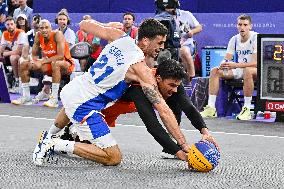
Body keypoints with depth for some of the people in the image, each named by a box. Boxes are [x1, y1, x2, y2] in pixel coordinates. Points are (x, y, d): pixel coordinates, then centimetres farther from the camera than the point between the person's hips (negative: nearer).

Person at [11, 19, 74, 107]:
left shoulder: (57, 35, -22)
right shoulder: (38, 36, -4)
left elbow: (60, 56, -29)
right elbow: (34, 55, 4)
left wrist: (42, 62, -29)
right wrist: (35, 60, -21)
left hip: (65, 64, -7)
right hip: (49, 64, 7)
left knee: (55, 63, -41)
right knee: (24, 64, -2)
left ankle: (54, 99, -36)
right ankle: (26, 97, 4)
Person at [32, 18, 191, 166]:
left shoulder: (120, 37, -3)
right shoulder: (140, 69, -19)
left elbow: (84, 25, 12)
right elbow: (163, 110, -20)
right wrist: (184, 145, -18)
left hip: (69, 90, 9)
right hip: (84, 106, -8)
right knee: (114, 158, -8)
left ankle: (49, 136, 65)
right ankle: (57, 145, -7)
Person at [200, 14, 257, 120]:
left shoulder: (256, 38, -17)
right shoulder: (234, 39, 2)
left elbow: (256, 63, -27)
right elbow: (226, 59, 3)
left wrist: (235, 65, -35)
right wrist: (223, 64, -23)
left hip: (256, 72, -6)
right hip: (238, 71, 6)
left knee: (248, 71, -41)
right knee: (215, 71, -11)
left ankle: (247, 109, -33)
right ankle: (211, 108, -15)